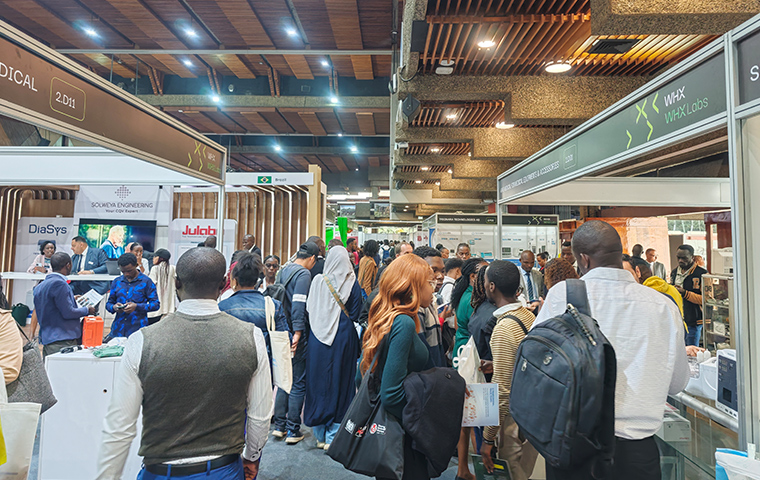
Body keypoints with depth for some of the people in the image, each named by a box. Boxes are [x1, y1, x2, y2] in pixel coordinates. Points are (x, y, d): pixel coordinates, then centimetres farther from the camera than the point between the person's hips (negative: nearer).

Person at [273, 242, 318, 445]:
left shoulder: (284, 270, 11)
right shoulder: (304, 274, -14)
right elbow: (299, 305, -22)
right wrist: (298, 333, -22)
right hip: (295, 334, -8)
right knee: (298, 383, 3)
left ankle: (279, 426, 27)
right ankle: (293, 431, 12)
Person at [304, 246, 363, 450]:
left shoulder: (318, 280, -5)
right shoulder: (352, 283, -7)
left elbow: (309, 310, 1)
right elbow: (355, 313, -3)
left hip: (319, 338, 1)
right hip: (344, 338, -1)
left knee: (318, 381, 12)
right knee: (339, 382, 8)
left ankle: (320, 435, 22)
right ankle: (333, 435, 14)